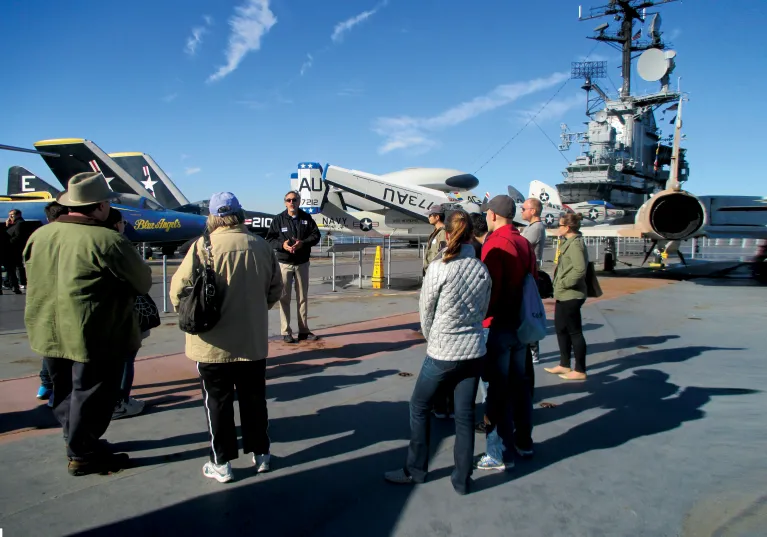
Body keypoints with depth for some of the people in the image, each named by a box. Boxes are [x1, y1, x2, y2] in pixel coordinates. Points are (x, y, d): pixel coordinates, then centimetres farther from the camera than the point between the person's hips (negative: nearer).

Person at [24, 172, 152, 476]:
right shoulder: (107, 241, -22)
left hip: (50, 333, 7)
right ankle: (82, 454, 21)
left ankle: (75, 440, 39)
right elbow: (143, 282, -12)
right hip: (95, 337, -7)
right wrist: (115, 284, 8)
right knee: (90, 395, 8)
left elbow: (36, 279, 14)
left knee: (65, 392, 22)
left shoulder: (40, 235, 0)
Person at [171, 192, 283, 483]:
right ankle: (260, 454, 28)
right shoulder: (261, 246, -2)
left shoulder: (204, 246, -15)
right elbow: (275, 289, 6)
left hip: (214, 343, -3)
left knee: (218, 402, 10)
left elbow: (179, 288, -13)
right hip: (253, 341, 4)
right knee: (254, 398, 17)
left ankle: (222, 463, 18)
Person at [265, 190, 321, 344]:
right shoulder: (279, 219, -2)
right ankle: (286, 332, 5)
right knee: (284, 298, -1)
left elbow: (316, 235, 1)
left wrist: (303, 243, -16)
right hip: (284, 263, -2)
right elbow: (269, 239, -3)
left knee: (302, 298, 9)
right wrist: (282, 244, -21)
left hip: (302, 263, 2)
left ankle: (304, 330, 19)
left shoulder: (306, 218, 2)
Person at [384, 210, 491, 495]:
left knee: (419, 408, 14)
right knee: (465, 415, 12)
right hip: (474, 351, 5)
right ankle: (462, 479, 21)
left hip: (442, 353, -4)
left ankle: (415, 470, 25)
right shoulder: (482, 269, -1)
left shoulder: (438, 267, -14)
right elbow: (483, 310, 6)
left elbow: (426, 312, -4)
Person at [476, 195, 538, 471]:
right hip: (520, 323, 8)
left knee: (498, 389, -1)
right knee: (519, 384, 18)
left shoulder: (495, 244, -15)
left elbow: (491, 288, -22)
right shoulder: (524, 243, 9)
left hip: (498, 325, -8)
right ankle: (523, 442, 30)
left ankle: (501, 454, 7)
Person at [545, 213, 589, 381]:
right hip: (564, 295, 11)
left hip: (570, 296, -11)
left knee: (574, 332, -1)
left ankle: (580, 371, 9)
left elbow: (580, 270, -29)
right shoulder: (569, 243, 13)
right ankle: (564, 365, 28)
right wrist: (560, 285, 13)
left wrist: (564, 283, -20)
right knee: (561, 329, 17)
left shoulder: (575, 244, -19)